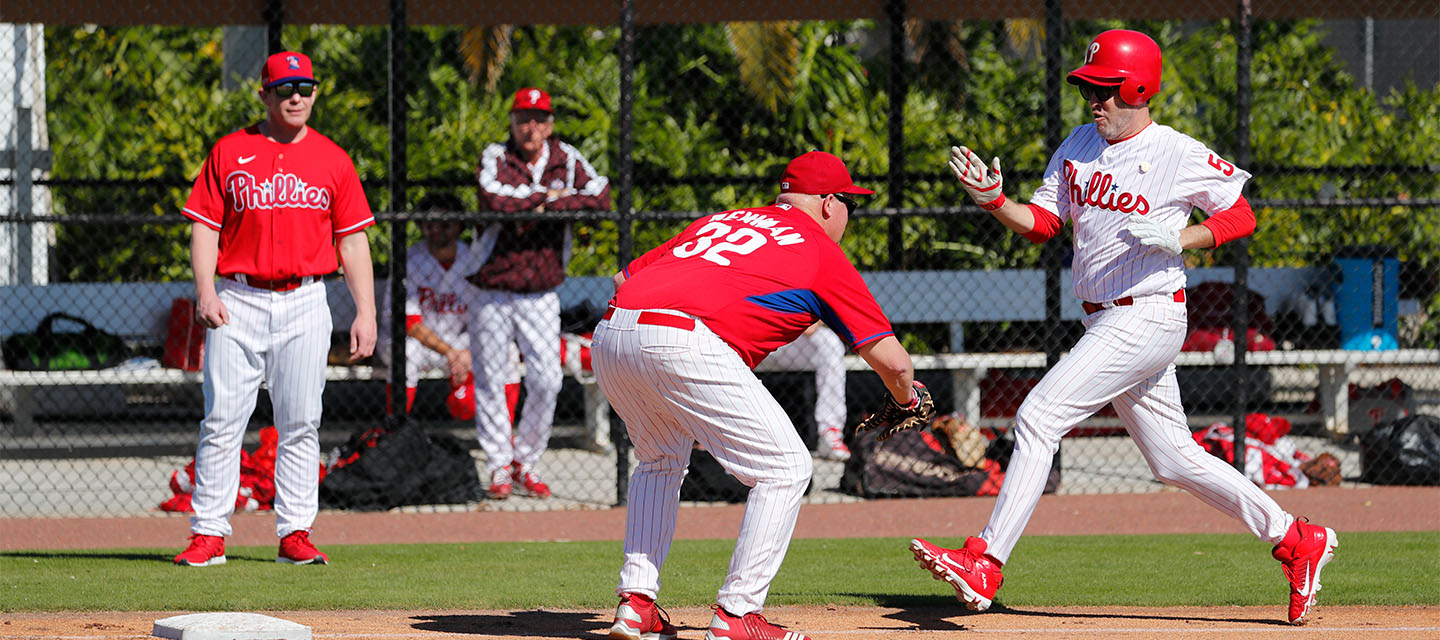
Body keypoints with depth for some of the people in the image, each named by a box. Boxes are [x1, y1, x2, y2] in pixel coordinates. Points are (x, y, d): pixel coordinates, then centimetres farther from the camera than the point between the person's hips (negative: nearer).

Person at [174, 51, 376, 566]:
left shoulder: (332, 160, 9)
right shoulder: (229, 153, 6)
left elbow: (353, 239, 9)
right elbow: (205, 226, 4)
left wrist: (366, 312, 1)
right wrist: (205, 290, -12)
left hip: (304, 304, 1)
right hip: (237, 301, -1)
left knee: (301, 423, -1)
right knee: (222, 419, -4)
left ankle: (295, 534, 4)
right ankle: (208, 535, -2)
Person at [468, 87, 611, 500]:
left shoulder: (565, 160, 3)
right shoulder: (495, 157, -4)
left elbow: (600, 197, -11)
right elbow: (493, 197, -25)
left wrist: (546, 206, -19)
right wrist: (547, 195, -15)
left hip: (542, 294, 2)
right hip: (493, 291, -2)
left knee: (547, 380, -4)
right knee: (490, 381, 0)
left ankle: (526, 462, 12)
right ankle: (499, 468, 11)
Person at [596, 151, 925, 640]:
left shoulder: (720, 221, 33)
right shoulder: (822, 251, 15)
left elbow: (626, 276, 31)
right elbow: (891, 360, 14)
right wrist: (908, 399, 35)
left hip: (608, 337, 7)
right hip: (683, 341, -7)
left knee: (662, 459, 31)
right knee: (786, 468, 5)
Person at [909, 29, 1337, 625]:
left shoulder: (1180, 156, -10)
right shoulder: (1080, 146, 11)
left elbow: (1240, 216, -3)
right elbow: (1041, 222, 11)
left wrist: (1179, 240, -18)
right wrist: (993, 200, -7)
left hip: (1148, 318, -8)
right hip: (1105, 324, 8)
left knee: (1039, 417, -17)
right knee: (1174, 459, 13)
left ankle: (985, 563, -17)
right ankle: (1295, 541, 22)